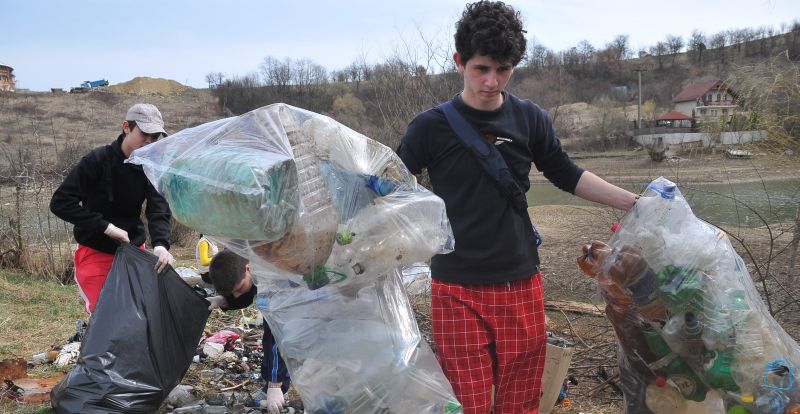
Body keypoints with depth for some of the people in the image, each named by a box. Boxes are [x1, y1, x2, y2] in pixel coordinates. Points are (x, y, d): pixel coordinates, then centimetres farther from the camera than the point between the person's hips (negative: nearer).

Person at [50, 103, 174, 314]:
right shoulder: (98, 160, -15)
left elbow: (159, 209, -13)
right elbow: (60, 202, -17)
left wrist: (160, 243, -32)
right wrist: (105, 226, -22)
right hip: (96, 254, -4)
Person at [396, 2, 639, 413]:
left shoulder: (530, 119, 1)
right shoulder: (431, 127, -6)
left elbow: (566, 175, 14)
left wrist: (633, 202, 10)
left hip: (521, 286, 3)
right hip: (457, 291, -2)